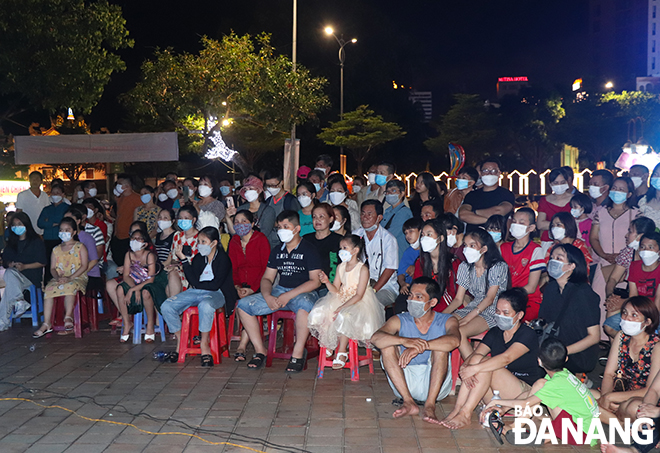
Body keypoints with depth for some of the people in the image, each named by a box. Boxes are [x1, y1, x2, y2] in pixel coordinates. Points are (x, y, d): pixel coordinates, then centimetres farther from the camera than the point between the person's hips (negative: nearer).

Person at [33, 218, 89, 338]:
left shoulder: (80, 247, 4)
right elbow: (53, 268, 12)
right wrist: (58, 277, -12)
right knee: (49, 288, -25)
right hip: (60, 278, 4)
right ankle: (46, 324, -28)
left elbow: (84, 266, -6)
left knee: (70, 286, -38)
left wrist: (70, 278, -17)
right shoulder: (56, 249, 18)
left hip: (78, 278, -4)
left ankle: (68, 318, -33)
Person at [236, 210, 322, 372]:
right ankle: (260, 350, -6)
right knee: (243, 304, -12)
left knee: (304, 304, -42)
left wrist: (289, 295, -20)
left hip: (304, 292, -6)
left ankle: (298, 352, -28)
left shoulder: (309, 250, -4)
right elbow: (267, 278, 14)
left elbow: (315, 281, -12)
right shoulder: (277, 251, 14)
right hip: (279, 291, 6)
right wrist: (267, 296, -10)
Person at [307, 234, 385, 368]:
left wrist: (343, 307, -24)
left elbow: (359, 295, -17)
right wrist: (327, 282, -15)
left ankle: (342, 352, -18)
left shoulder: (362, 269, -13)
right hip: (341, 299, 7)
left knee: (344, 316, -34)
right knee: (319, 313, -14)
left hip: (359, 303, -6)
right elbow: (336, 290, 5)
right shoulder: (340, 267, 7)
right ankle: (330, 344, 4)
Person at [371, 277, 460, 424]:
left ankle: (430, 405, -28)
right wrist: (404, 341, -38)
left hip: (436, 384, -1)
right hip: (405, 384, 2)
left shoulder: (446, 321, -1)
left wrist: (420, 346, -38)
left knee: (440, 346, -23)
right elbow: (375, 338, -19)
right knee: (387, 345, -17)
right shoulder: (399, 321, 1)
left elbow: (454, 340, -26)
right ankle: (408, 402, -24)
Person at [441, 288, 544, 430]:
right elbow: (475, 354, -7)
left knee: (485, 364, -28)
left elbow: (506, 358, -28)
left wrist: (475, 368, -38)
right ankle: (457, 408, -28)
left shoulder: (528, 334, -10)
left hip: (527, 393, -5)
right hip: (497, 396, 6)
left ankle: (465, 413, -31)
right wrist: (465, 367, -30)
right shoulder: (494, 333, 8)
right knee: (477, 359, -21)